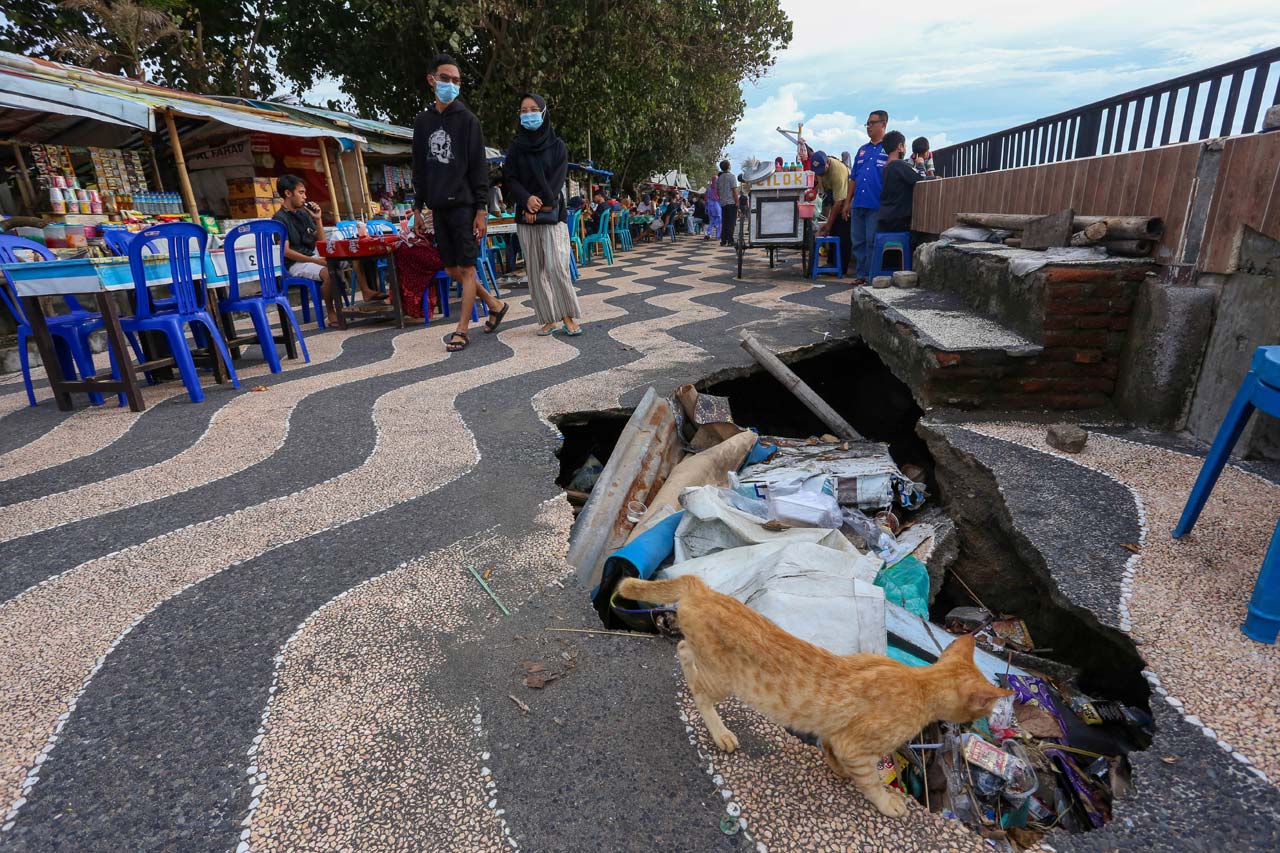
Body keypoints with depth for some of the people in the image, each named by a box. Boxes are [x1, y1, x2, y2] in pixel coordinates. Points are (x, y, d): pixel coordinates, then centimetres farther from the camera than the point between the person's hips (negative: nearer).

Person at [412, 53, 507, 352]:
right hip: (438, 207, 6)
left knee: (466, 268, -4)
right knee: (451, 268, 7)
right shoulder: (423, 121, 13)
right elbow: (419, 168, 16)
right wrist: (418, 207, 11)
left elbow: (479, 167, -5)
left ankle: (462, 330, 2)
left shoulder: (467, 120, 0)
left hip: (464, 205, -5)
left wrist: (481, 210, -12)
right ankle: (495, 304, 24)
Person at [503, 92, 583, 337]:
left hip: (552, 213, -3)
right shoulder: (516, 147, 11)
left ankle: (568, 317, -5)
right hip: (526, 216, 3)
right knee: (535, 269, 0)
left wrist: (539, 205, -12)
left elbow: (557, 179, -4)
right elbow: (509, 178, 2)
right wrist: (527, 198, -16)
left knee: (556, 266, -14)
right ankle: (550, 320, 5)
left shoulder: (557, 146, 5)